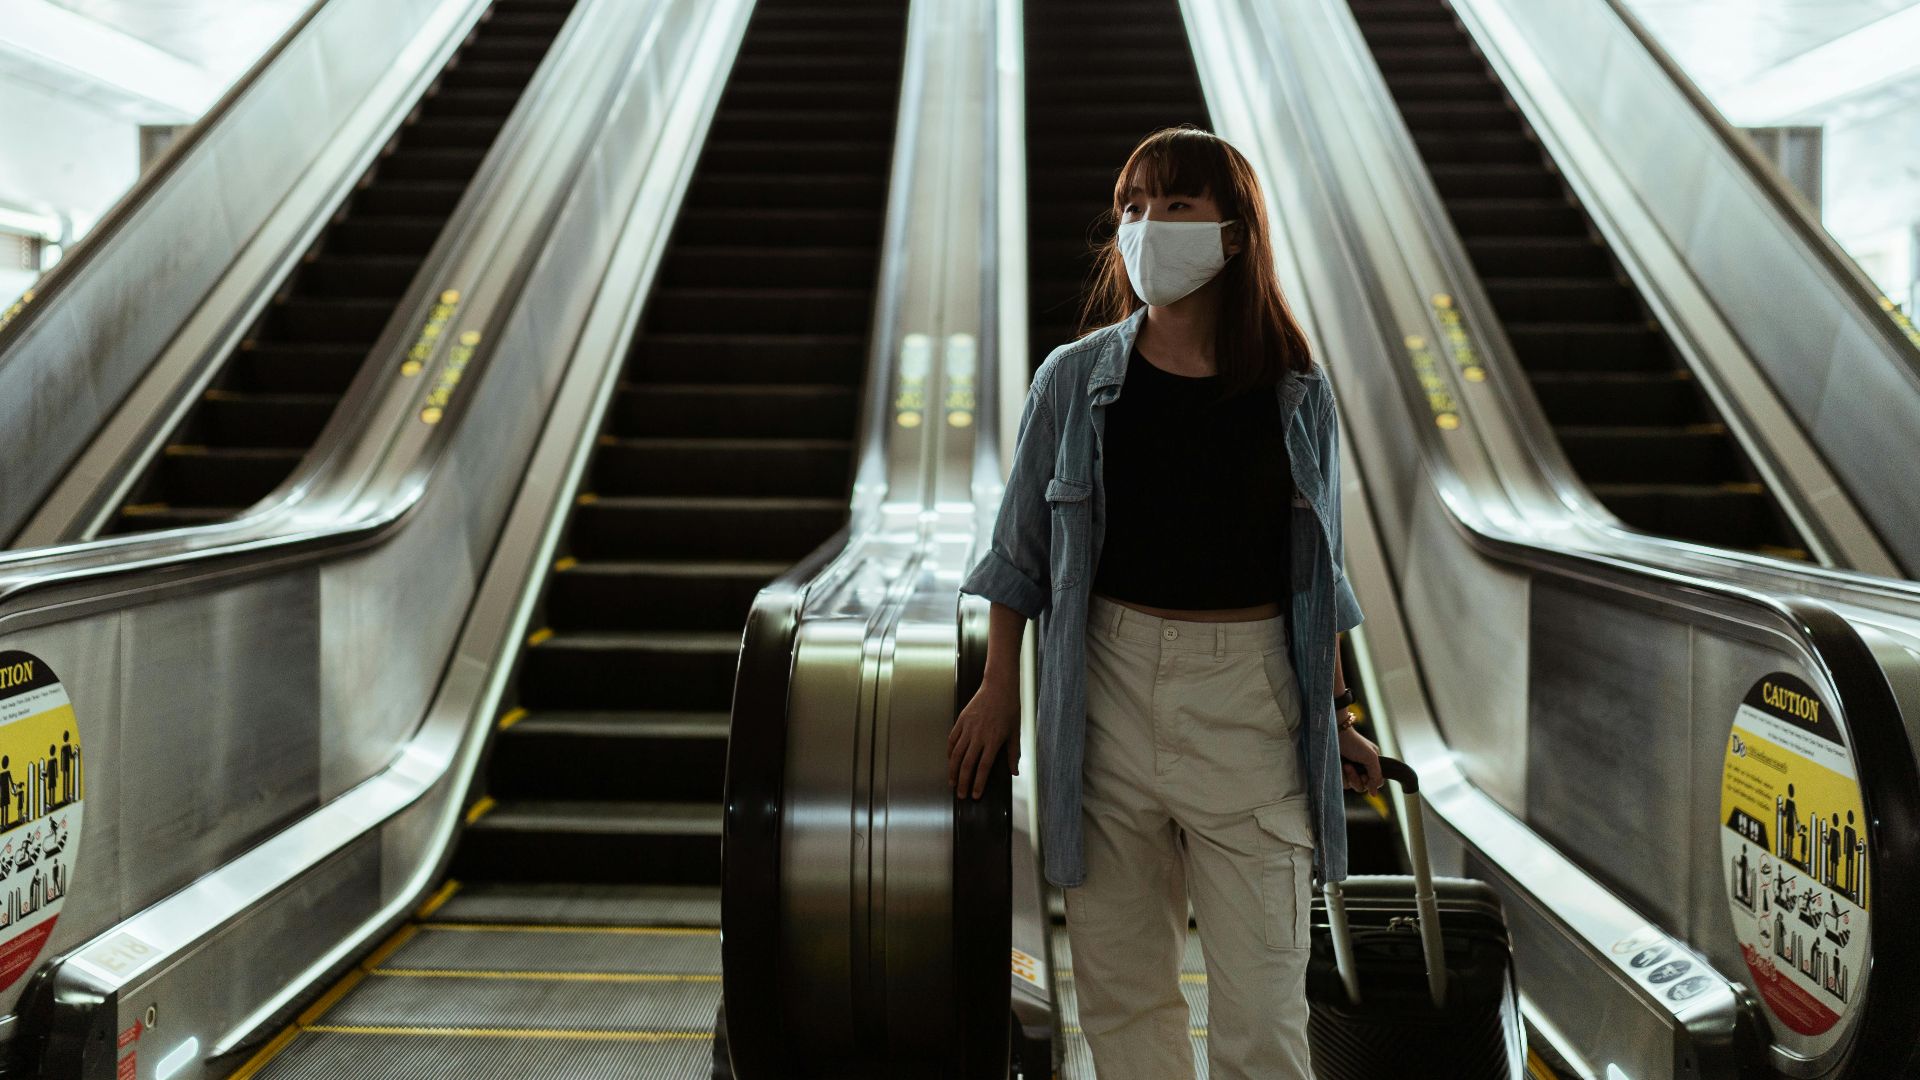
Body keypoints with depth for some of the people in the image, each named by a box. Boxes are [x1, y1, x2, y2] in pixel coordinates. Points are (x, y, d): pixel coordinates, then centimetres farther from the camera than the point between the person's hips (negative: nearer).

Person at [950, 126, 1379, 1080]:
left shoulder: (1296, 395, 1)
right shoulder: (1076, 380, 1)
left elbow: (1316, 570, 10)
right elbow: (1022, 547, 7)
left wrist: (1335, 716, 11)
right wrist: (999, 688, 5)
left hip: (1250, 695, 0)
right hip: (1109, 687, 1)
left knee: (1262, 998, 3)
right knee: (1120, 981, 11)